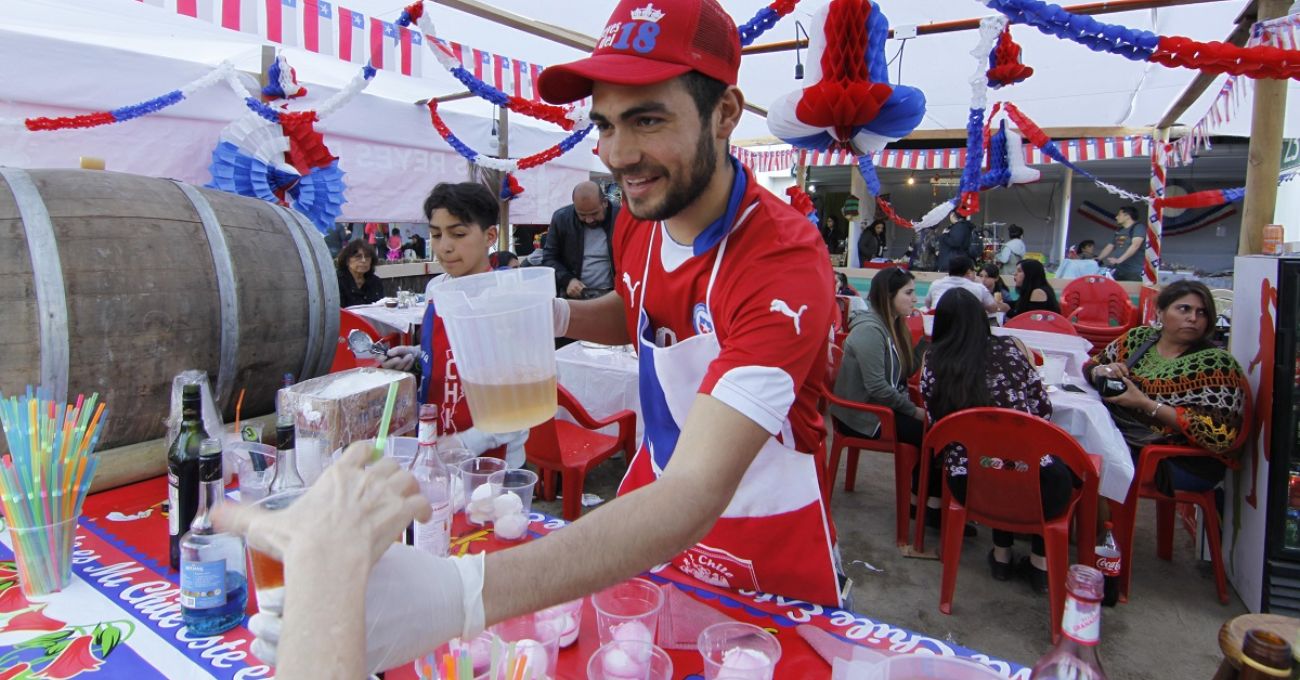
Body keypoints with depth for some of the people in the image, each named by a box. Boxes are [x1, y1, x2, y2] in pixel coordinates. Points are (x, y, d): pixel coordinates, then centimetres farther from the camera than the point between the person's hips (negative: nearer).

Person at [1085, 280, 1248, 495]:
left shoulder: (1216, 363, -7)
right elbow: (1091, 366, 17)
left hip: (1183, 463, -5)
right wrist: (1102, 371, -9)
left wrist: (1145, 404, -22)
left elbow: (1218, 433, -17)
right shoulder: (1139, 338, 6)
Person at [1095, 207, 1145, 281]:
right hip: (1118, 270, 7)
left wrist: (1120, 259, -29)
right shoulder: (1118, 231, 19)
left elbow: (1135, 245, -19)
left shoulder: (1138, 227, -4)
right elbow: (1109, 247, 22)